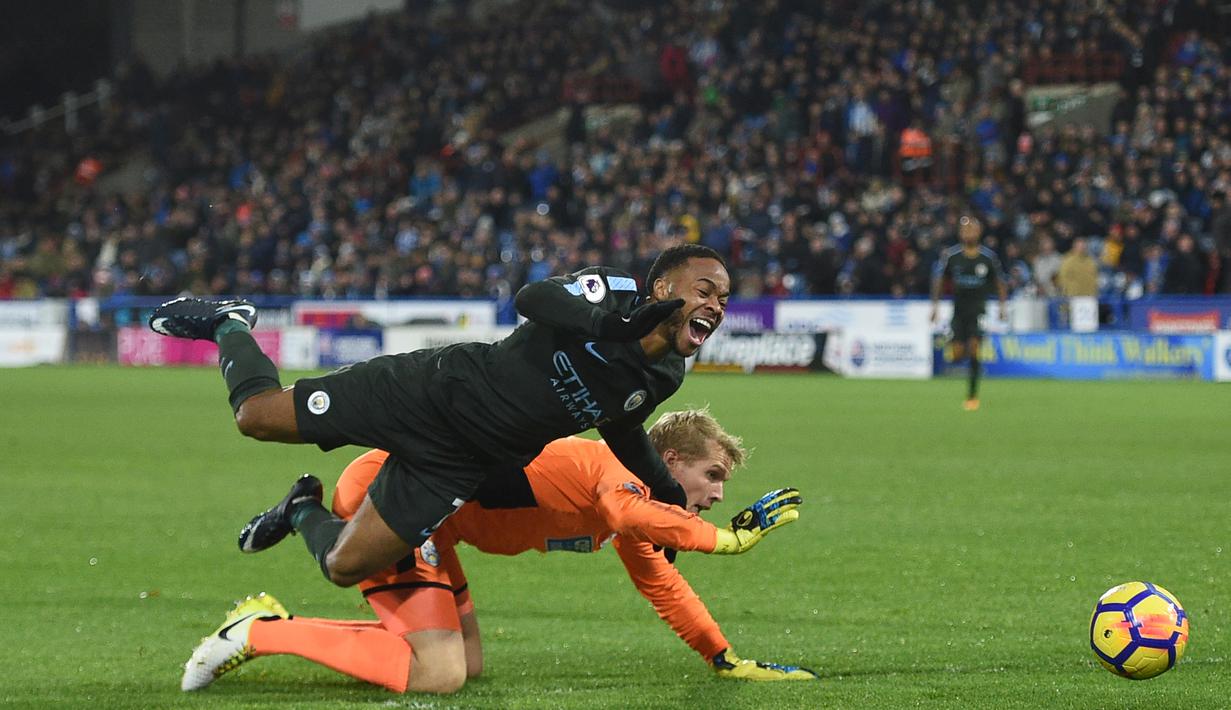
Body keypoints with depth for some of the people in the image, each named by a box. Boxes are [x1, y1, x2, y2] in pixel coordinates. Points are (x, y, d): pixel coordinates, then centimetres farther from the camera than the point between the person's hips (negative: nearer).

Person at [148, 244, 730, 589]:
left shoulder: (663, 377, -1)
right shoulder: (612, 291, -19)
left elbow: (621, 430, 19)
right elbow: (533, 299, -37)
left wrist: (671, 498, 20)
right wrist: (609, 324, -52)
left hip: (456, 463, 5)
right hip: (431, 390, -5)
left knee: (344, 567, -4)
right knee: (258, 415, -1)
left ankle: (304, 512, 30)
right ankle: (230, 325, 31)